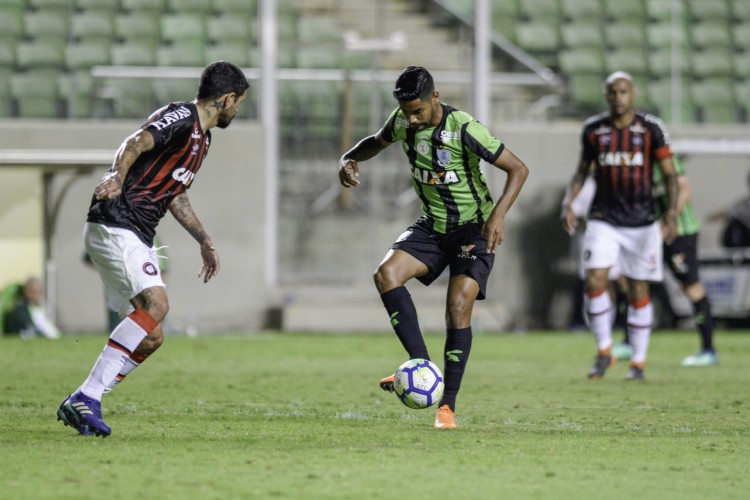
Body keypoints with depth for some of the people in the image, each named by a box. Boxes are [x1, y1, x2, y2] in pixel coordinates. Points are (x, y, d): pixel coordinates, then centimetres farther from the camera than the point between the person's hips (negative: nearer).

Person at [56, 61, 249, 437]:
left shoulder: (202, 138, 21)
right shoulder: (180, 117, -10)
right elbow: (135, 143, -28)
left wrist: (205, 242, 36)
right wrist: (117, 177, -47)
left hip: (137, 238, 10)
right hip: (113, 226, -10)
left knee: (151, 337, 3)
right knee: (155, 303, -26)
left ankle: (80, 402, 6)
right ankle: (87, 399, -26)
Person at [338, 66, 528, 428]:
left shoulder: (465, 130, -22)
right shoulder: (403, 122, -5)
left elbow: (518, 169, -17)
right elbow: (377, 141, 19)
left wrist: (498, 214, -30)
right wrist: (350, 158, -3)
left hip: (474, 227, -6)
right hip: (432, 226, 6)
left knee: (459, 307, -19)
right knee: (386, 274, -20)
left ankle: (448, 405, -10)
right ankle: (421, 366, -19)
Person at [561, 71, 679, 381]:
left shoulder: (651, 128, -4)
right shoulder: (593, 129, 3)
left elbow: (670, 174, -2)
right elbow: (582, 171, 15)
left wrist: (672, 212, -16)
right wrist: (570, 204, 0)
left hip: (641, 223, -1)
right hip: (603, 221, 1)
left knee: (638, 291, 5)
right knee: (595, 280, -15)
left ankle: (638, 362, 17)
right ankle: (604, 351, 2)